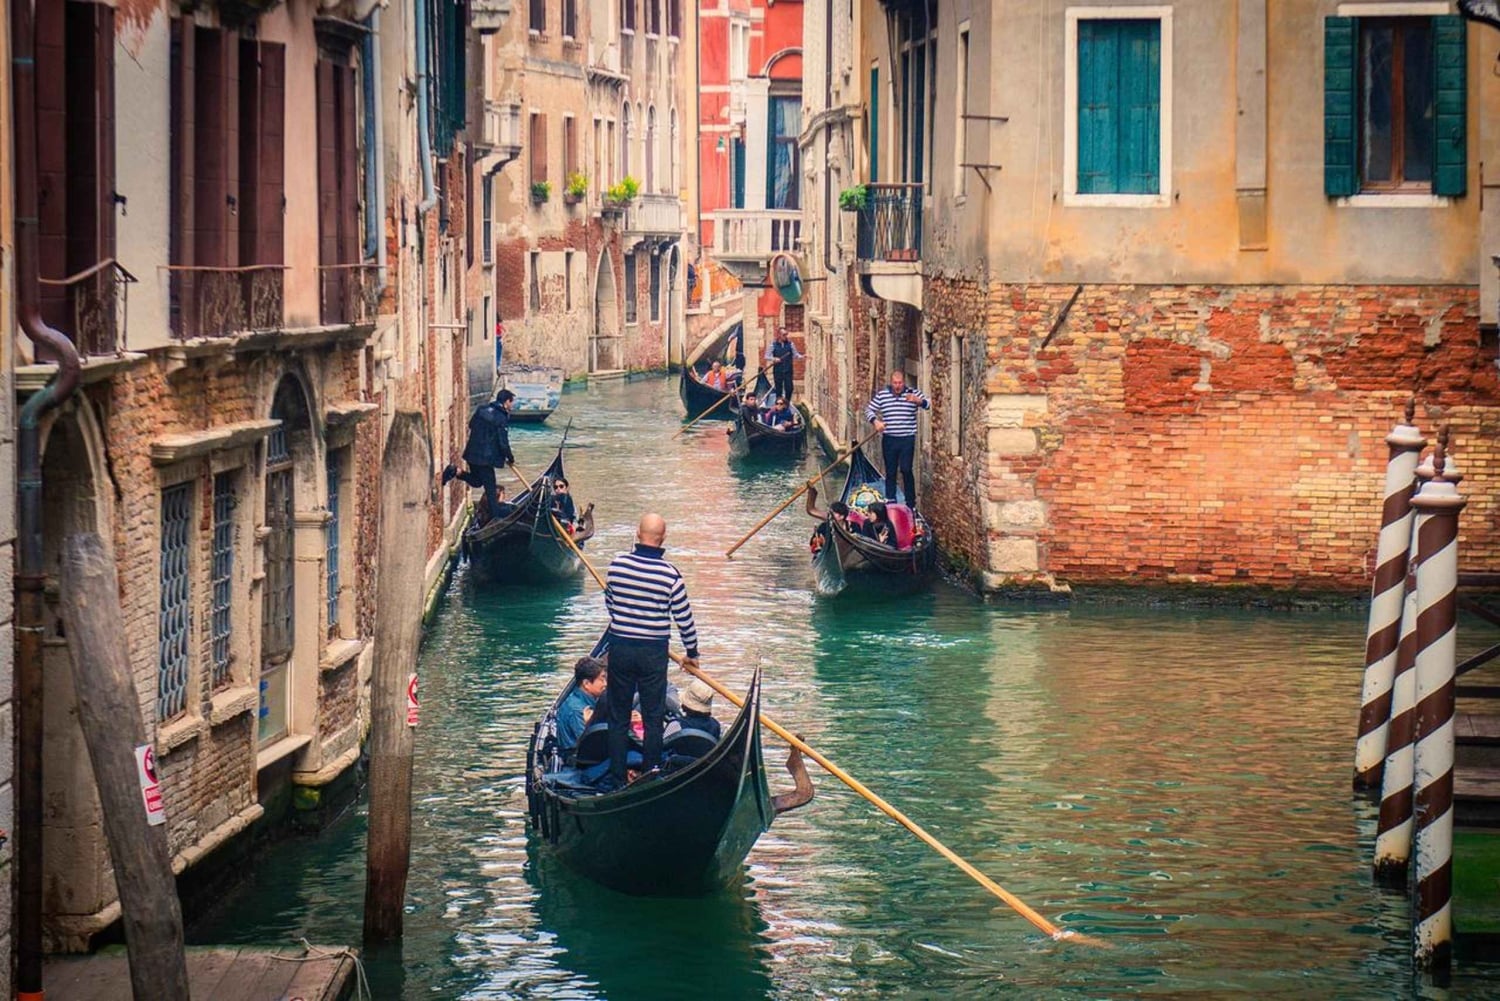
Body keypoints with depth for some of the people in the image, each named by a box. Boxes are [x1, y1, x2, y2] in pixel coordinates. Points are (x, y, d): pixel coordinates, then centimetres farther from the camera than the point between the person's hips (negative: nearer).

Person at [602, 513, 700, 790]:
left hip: (619, 647, 2)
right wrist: (692, 652, 10)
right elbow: (684, 618, -5)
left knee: (618, 717, 11)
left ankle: (617, 779, 14)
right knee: (653, 719, 8)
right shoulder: (670, 574, -13)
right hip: (653, 652, -2)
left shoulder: (618, 564, -6)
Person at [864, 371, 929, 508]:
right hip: (889, 439, 2)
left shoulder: (912, 393, 1)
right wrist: (875, 421, -12)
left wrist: (917, 400, -31)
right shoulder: (881, 395, 5)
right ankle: (890, 501, 16)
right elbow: (869, 410, 9)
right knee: (890, 471, 8)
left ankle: (911, 503, -2)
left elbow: (927, 404, -9)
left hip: (907, 439, -2)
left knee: (906, 470, -9)